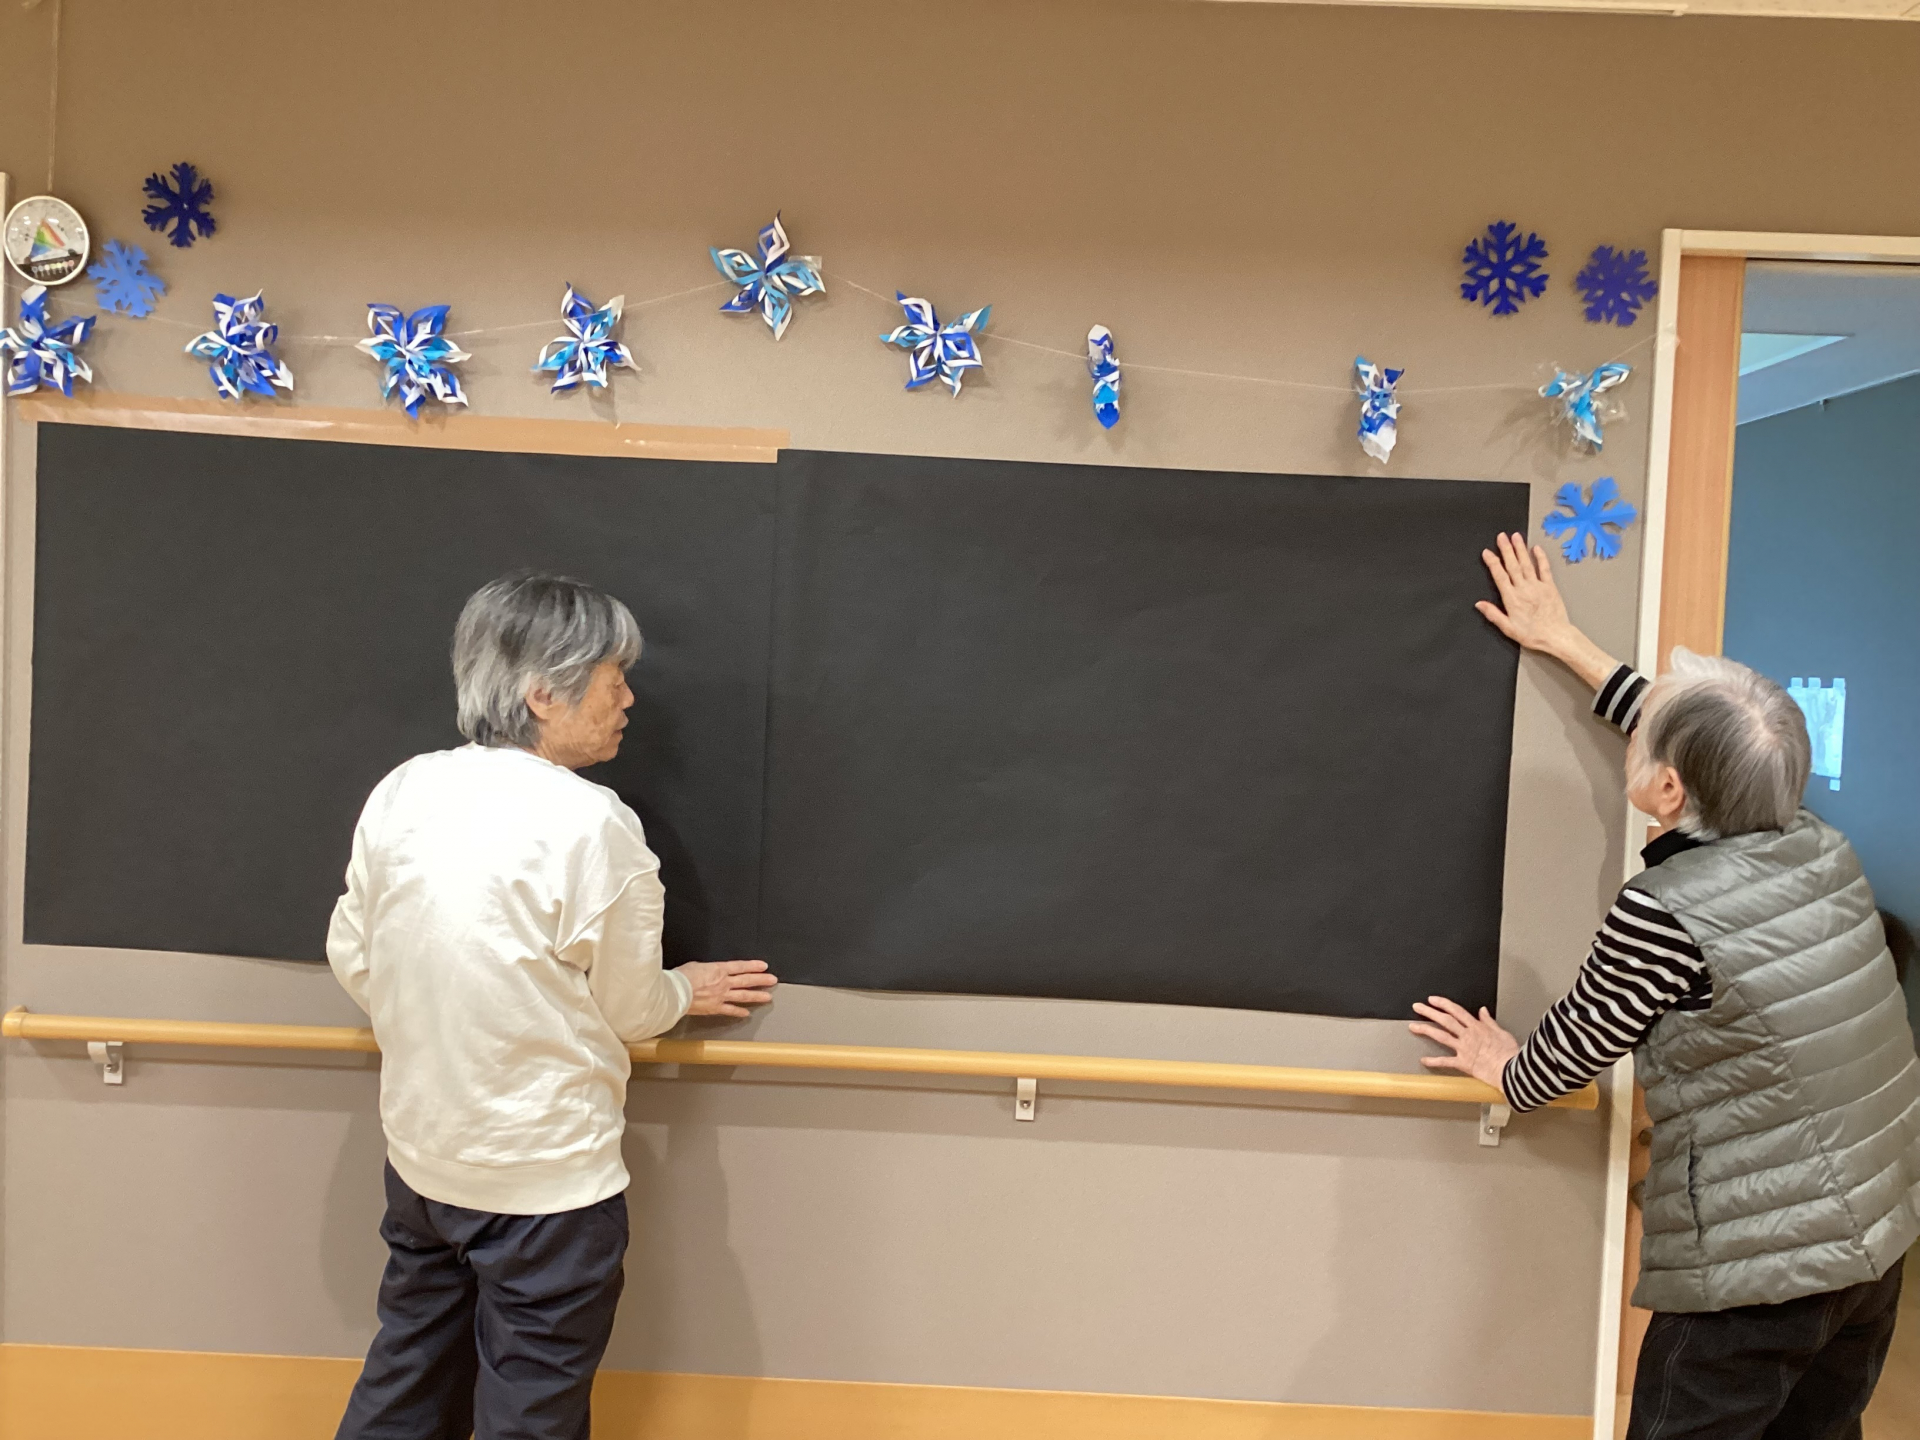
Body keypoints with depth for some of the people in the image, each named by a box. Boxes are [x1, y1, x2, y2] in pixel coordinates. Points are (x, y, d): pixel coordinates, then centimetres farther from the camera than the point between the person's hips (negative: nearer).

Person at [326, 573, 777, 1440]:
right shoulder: (591, 824, -22)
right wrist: (686, 993, 10)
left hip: (420, 1154, 6)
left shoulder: (401, 792, -4)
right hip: (547, 1176, -6)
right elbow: (628, 1009, -12)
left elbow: (352, 955, 6)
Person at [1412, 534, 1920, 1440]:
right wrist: (1563, 642, 20)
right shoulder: (1821, 849, -2)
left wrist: (1503, 1069, 15)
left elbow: (1567, 1055, -8)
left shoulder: (1661, 912, -23)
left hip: (1756, 1270, -7)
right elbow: (1705, 749, 14)